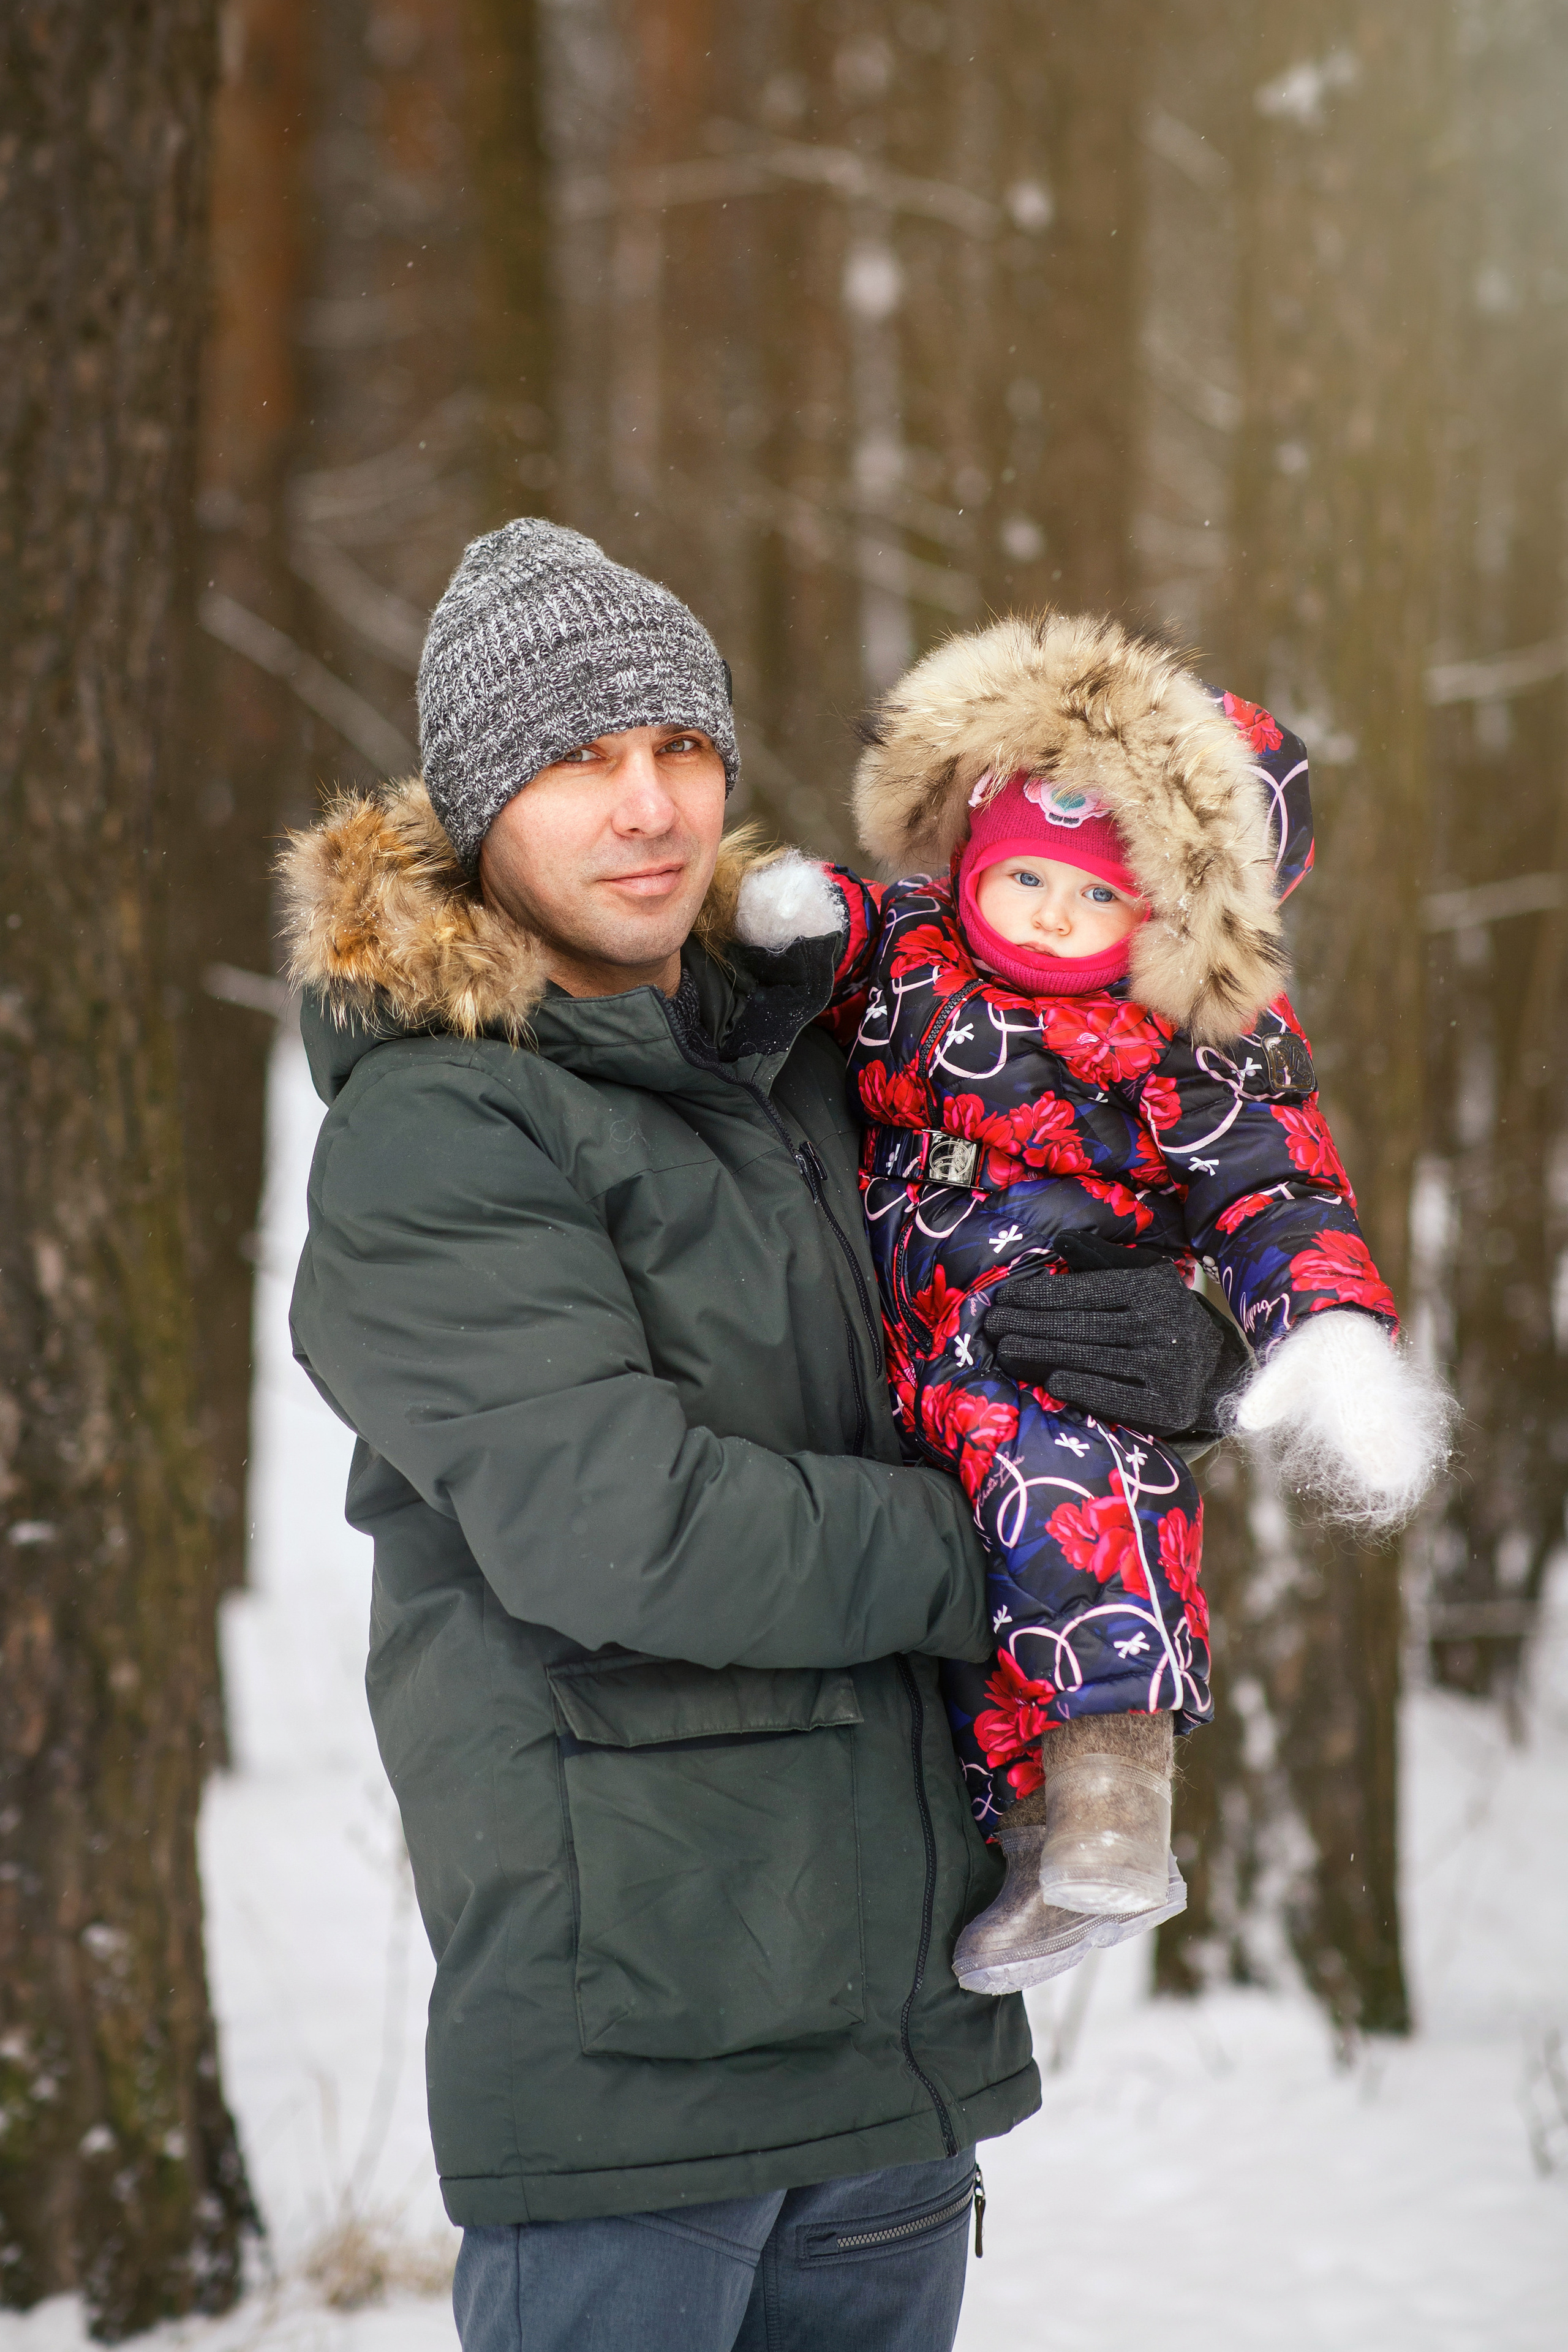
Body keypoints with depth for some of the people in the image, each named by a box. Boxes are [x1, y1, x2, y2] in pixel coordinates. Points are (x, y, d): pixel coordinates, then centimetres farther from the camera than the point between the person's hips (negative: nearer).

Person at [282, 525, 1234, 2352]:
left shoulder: (803, 1055, 12)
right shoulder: (426, 1135, -10)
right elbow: (623, 1529, -21)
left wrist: (1175, 1358, 0)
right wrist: (992, 1560, -10)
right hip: (625, 2043, -7)